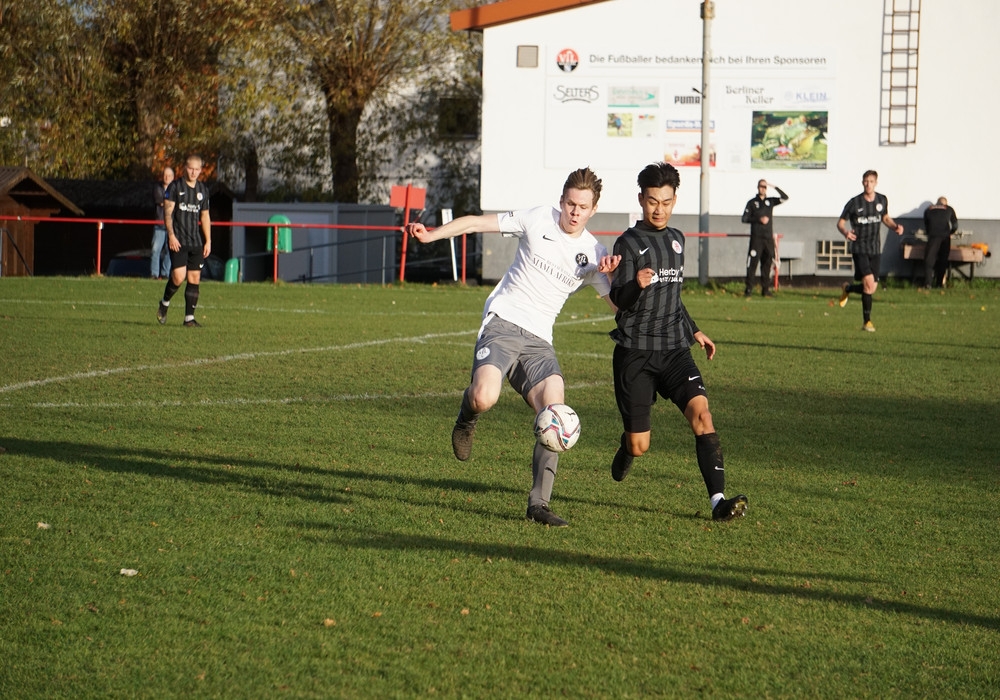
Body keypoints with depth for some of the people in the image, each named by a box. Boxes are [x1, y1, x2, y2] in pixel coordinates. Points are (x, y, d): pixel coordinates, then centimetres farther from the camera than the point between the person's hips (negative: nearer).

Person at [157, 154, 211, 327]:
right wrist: (171, 235, -17)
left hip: (197, 242, 5)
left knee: (194, 279, 1)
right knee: (178, 277, -15)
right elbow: (167, 212, -5)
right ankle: (164, 303, 13)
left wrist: (208, 241, 11)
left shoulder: (203, 190, 13)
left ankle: (189, 317, 7)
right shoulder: (175, 187, -1)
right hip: (178, 241, -5)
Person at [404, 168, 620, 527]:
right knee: (485, 398, -28)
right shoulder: (538, 219, 0)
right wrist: (431, 235, -7)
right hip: (503, 322, -3)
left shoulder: (593, 253, 7)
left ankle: (539, 503, -8)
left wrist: (611, 275, -13)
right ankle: (468, 416, 12)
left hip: (538, 339, 3)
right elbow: (478, 222, 4)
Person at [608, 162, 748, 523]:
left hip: (674, 348, 4)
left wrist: (693, 331, 30)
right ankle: (628, 445, 38)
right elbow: (618, 299, -18)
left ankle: (718, 499, -27)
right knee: (639, 447, -1)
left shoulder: (676, 239, 14)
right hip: (635, 352, -4)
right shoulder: (629, 243, -6)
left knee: (700, 410, -21)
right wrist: (636, 285, -39)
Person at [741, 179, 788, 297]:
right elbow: (745, 218, 1)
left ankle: (765, 289, 9)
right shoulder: (752, 203, 5)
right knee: (752, 262, -9)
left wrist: (775, 187, -5)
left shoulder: (770, 201, 14)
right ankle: (749, 289, -8)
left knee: (767, 263, 5)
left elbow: (785, 197, 5)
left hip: (769, 238, 4)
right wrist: (759, 219, -11)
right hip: (756, 238, -4)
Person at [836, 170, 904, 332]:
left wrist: (895, 226, 2)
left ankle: (848, 288, 30)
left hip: (875, 249, 5)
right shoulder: (854, 203, -9)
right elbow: (840, 222, -1)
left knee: (872, 288, 3)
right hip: (859, 248, -5)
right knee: (869, 282, -19)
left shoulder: (882, 200, 4)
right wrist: (845, 232, -23)